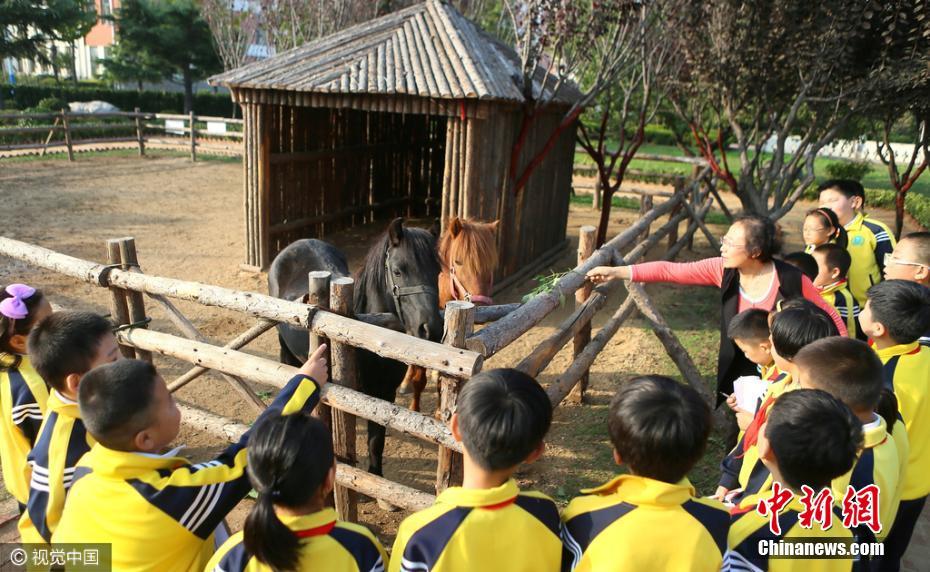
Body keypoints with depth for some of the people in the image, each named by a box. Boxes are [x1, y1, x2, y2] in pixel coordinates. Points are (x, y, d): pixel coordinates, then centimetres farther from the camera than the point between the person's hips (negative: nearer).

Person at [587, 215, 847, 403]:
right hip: (740, 377, 3)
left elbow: (830, 317, -7)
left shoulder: (792, 280, -20)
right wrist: (618, 271, -21)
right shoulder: (723, 271, -12)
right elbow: (671, 270, -15)